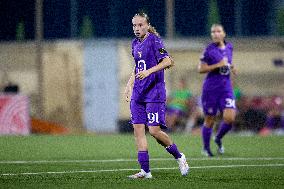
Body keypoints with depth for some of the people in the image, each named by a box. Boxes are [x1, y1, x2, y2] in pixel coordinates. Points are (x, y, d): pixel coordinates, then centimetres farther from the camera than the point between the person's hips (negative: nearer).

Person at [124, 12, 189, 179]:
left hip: (154, 93, -8)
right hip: (138, 94, 8)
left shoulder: (154, 40, -10)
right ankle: (145, 171, 3)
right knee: (138, 129, -1)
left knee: (154, 130, -10)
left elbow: (168, 61, -21)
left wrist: (149, 71, -30)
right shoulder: (135, 44, 14)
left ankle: (179, 157, 14)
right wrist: (129, 85, 19)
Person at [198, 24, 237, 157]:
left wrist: (231, 67, 5)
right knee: (209, 120, 4)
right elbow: (201, 69, -9)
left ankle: (218, 139, 17)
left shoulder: (229, 47, 7)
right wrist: (218, 65, -18)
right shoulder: (209, 50, -9)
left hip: (226, 87, 4)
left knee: (229, 118, -11)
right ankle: (206, 148, 23)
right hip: (211, 88, -4)